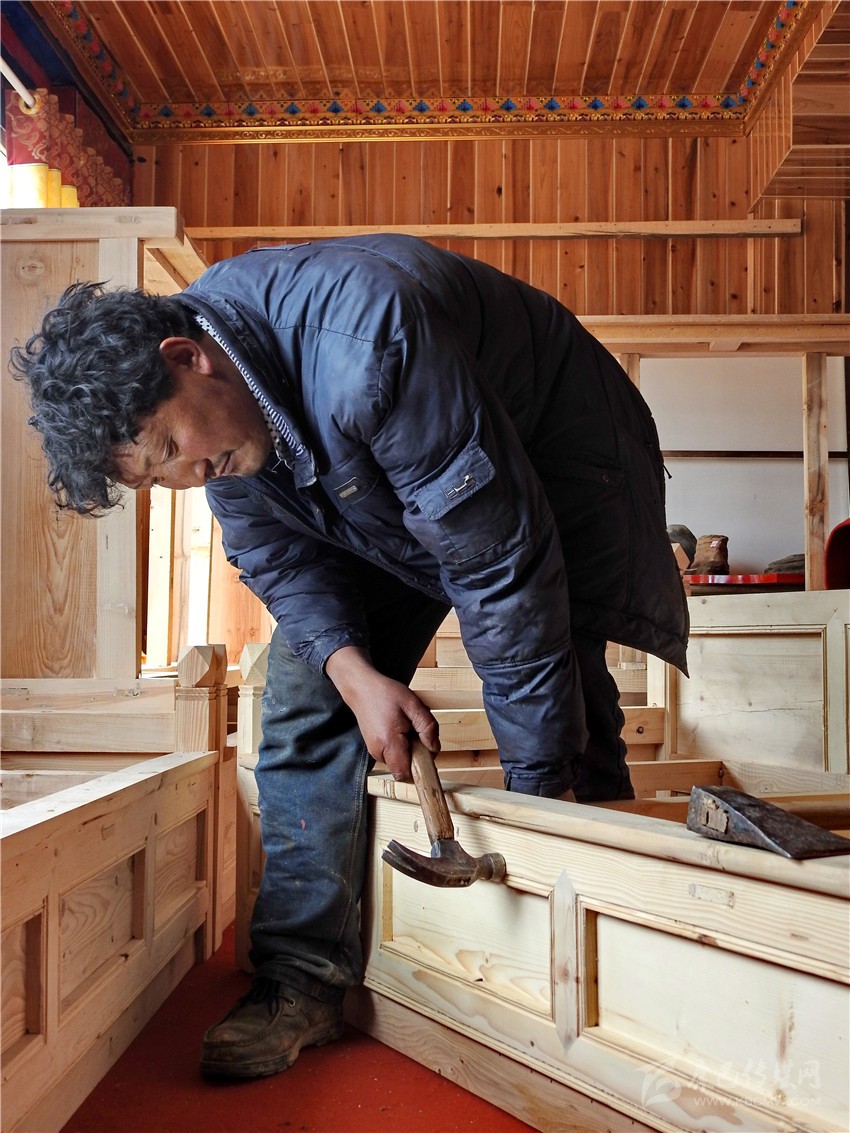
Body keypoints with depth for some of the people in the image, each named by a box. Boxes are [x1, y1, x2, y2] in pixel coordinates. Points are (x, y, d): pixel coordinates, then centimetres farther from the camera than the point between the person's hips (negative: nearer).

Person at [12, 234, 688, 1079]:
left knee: (560, 708, -16)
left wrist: (542, 780, -31)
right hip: (371, 494, 6)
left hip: (549, 454, -5)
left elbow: (500, 564, -37)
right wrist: (353, 670, -24)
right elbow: (275, 555, -6)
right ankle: (302, 977, 0)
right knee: (307, 688, -7)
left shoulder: (366, 343, -40)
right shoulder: (218, 408, -16)